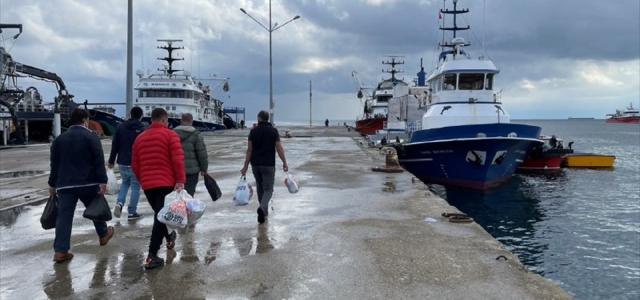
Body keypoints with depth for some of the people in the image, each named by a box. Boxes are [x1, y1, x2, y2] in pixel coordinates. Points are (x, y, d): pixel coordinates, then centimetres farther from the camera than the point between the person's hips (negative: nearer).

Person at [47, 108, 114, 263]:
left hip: (65, 185, 4)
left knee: (64, 216, 0)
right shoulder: (91, 137, -5)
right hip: (88, 183, -3)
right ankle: (103, 235, 36)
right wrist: (102, 181, -13)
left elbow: (54, 164, 15)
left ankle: (60, 251, -4)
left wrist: (52, 184, 21)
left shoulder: (60, 138, 11)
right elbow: (99, 161, -12)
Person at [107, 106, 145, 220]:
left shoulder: (120, 127, 3)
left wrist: (111, 161, 12)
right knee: (135, 186, 4)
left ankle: (119, 203, 2)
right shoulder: (143, 129, -8)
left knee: (125, 182, 23)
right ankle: (132, 212, 5)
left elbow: (114, 145, 4)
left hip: (122, 163, 4)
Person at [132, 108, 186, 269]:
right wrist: (180, 180, -12)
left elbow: (134, 165, 15)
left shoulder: (140, 137, 14)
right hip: (166, 183, -6)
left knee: (159, 215, 24)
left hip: (147, 185, 6)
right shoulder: (170, 135, -3)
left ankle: (169, 238, 43)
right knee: (161, 217, -6)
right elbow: (178, 159, -14)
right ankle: (152, 256, -11)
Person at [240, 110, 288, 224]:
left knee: (260, 188, 18)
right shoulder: (273, 130, -3)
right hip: (269, 165, -2)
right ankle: (262, 207, -25)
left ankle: (264, 211, 25)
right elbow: (279, 148, -7)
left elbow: (249, 150, -2)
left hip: (255, 164, 3)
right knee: (268, 189, 0)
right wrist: (284, 163, 1)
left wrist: (245, 166, 1)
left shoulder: (253, 131, 1)